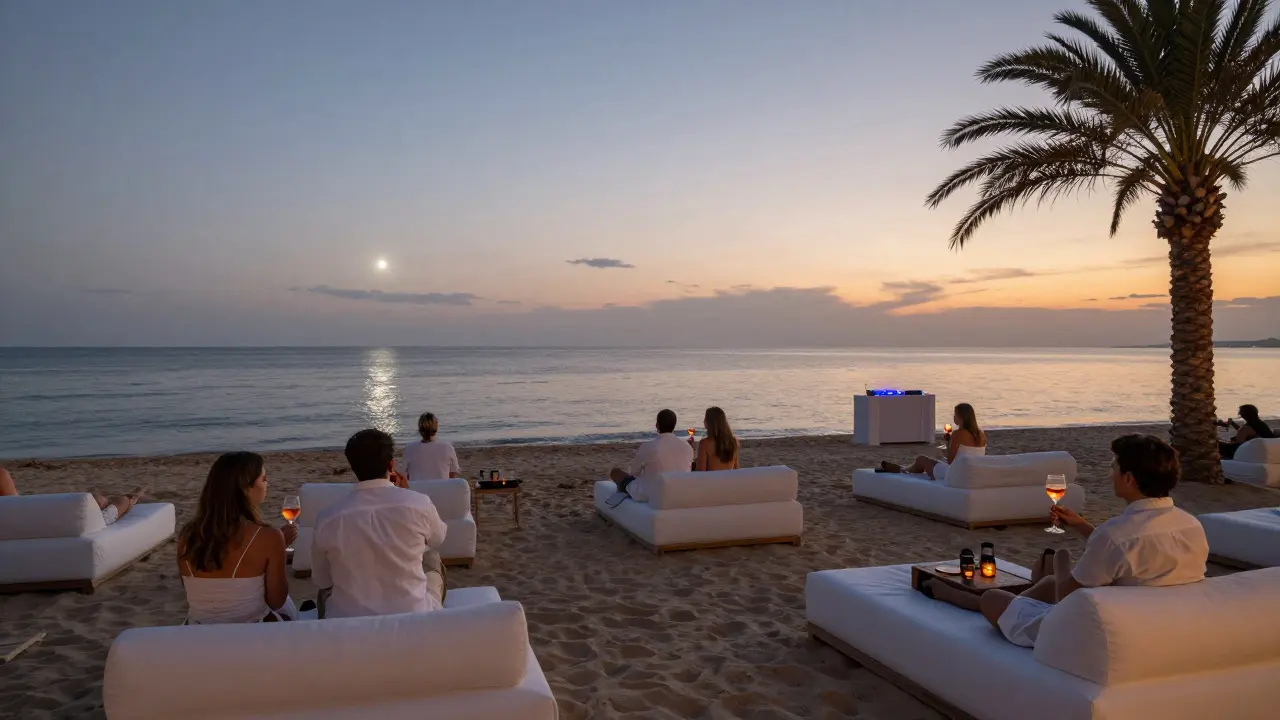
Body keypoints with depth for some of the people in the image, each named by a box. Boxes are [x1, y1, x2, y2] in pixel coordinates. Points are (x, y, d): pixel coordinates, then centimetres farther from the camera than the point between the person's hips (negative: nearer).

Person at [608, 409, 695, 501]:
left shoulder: (647, 446, -23)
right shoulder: (687, 447, -12)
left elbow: (634, 472, -6)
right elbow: (686, 472, 5)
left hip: (646, 496, -4)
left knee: (615, 472, 14)